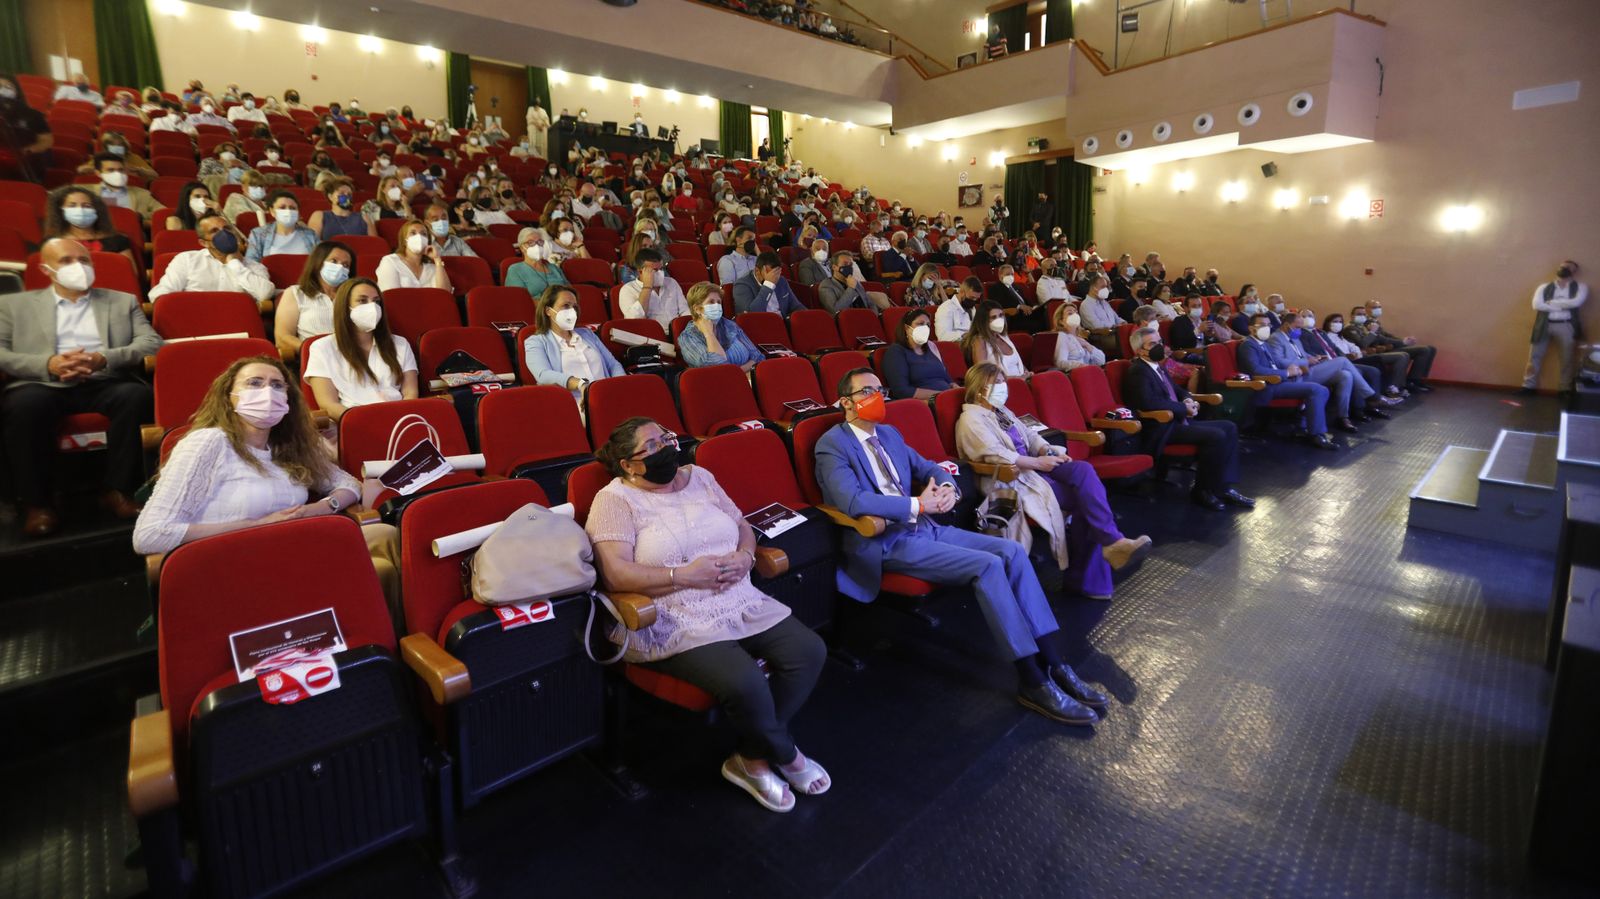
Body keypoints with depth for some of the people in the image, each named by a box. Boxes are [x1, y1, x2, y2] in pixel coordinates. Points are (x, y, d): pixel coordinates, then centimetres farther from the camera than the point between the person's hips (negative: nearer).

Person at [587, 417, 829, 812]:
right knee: (744, 684, -28)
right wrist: (685, 575, -20)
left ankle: (753, 757, 7)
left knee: (809, 651, -10)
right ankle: (786, 756, 8)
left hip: (741, 603, 7)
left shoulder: (699, 477, 13)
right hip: (676, 622, -7)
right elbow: (616, 574, -17)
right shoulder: (616, 500, -6)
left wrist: (744, 557, -5)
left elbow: (743, 526, 17)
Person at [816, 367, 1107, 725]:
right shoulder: (832, 444, -8)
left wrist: (947, 487, -2)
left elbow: (929, 468, 23)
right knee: (987, 565, -23)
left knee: (1012, 551, -9)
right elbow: (852, 501, -24)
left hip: (925, 527, 8)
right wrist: (917, 505, -21)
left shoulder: (889, 434, 18)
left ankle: (1054, 662, -7)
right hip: (887, 543, -8)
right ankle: (1033, 682, -14)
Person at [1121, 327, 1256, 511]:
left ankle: (1223, 487, 0)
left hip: (1177, 420, 10)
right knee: (1216, 436, -22)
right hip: (1161, 428, -10)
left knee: (1229, 428, 2)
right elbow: (1149, 402, -27)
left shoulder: (1158, 367, 18)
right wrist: (1184, 408, -16)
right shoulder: (1137, 371, -13)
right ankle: (1202, 491, -6)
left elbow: (1177, 390, 28)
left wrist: (1188, 400, 4)